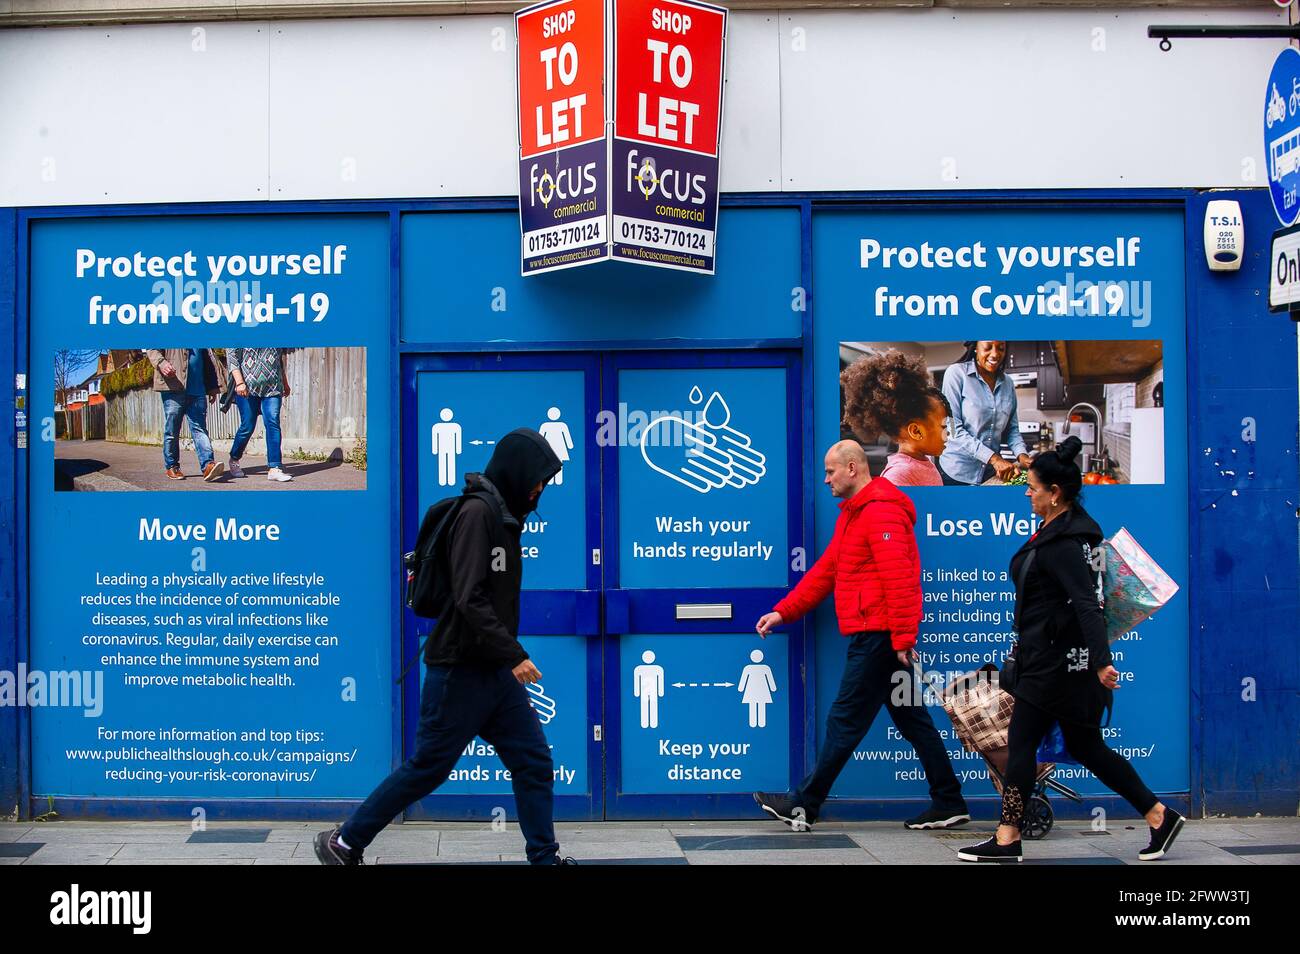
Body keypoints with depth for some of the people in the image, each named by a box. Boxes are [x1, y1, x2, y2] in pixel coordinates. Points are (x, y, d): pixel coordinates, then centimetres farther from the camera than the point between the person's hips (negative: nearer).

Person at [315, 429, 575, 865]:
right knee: (426, 768, 1)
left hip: (495, 670, 9)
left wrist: (509, 657, 10)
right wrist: (514, 654, -23)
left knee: (534, 762, 7)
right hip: (461, 669, -9)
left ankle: (545, 857, 15)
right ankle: (343, 843, 15)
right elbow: (469, 599, -23)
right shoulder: (477, 511, -16)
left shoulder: (503, 514, 12)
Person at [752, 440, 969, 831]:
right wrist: (784, 611, 16)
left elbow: (899, 579, -22)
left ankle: (804, 806, 4)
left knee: (846, 719, -3)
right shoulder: (853, 513, 19)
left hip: (878, 635, -11)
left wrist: (902, 637, -24)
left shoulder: (881, 512, -15)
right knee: (911, 717, 12)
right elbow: (826, 570, 21)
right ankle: (949, 803, 16)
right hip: (875, 635, 11)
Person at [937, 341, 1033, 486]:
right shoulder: (956, 373, -10)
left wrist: (1022, 455, -11)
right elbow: (953, 427, -16)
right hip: (957, 473, -5)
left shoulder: (1007, 383, 6)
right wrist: (993, 458, -24)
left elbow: (1012, 429, 10)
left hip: (992, 473, 5)